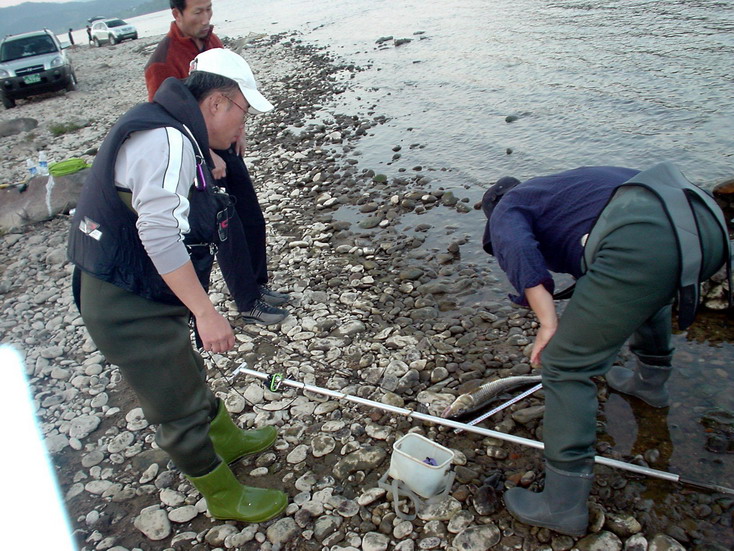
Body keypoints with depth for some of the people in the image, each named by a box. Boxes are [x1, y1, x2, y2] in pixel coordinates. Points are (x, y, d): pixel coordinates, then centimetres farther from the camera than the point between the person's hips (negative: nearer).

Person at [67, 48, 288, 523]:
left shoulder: (170, 132, 11)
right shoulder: (167, 140, -23)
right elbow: (159, 233, -32)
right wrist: (205, 311, -31)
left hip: (143, 296, 11)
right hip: (129, 309, -11)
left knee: (189, 375, 28)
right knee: (181, 410, 6)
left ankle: (228, 440, 50)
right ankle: (224, 495, 26)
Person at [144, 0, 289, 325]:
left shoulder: (212, 41, 4)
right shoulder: (163, 62, -20)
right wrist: (207, 156, -21)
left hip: (225, 146, 8)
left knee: (253, 220, 12)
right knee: (229, 232, -2)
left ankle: (258, 285, 30)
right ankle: (249, 305, 12)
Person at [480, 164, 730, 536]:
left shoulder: (507, 208, 19)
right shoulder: (562, 187, 41)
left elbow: (517, 250, -7)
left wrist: (549, 323, -8)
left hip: (642, 240, -9)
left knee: (566, 365, -1)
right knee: (648, 289, 41)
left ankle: (564, 505, 6)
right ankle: (651, 382, 59)